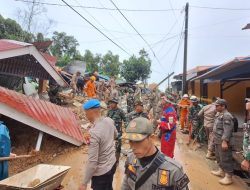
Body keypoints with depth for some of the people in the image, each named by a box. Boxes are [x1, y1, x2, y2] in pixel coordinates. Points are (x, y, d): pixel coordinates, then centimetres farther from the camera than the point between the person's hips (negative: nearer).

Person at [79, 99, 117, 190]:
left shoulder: (94, 132, -32)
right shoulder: (109, 121, -10)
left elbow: (92, 162, -27)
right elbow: (115, 135, 11)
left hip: (101, 171, -7)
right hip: (112, 163, 7)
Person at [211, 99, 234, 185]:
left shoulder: (227, 116, -20)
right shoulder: (219, 114, 12)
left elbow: (227, 130, -26)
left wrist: (224, 141, -28)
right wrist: (215, 138, 23)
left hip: (223, 142, -10)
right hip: (218, 141, 10)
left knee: (225, 159, 1)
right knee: (219, 157, 22)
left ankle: (228, 177, 13)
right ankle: (221, 171, 39)